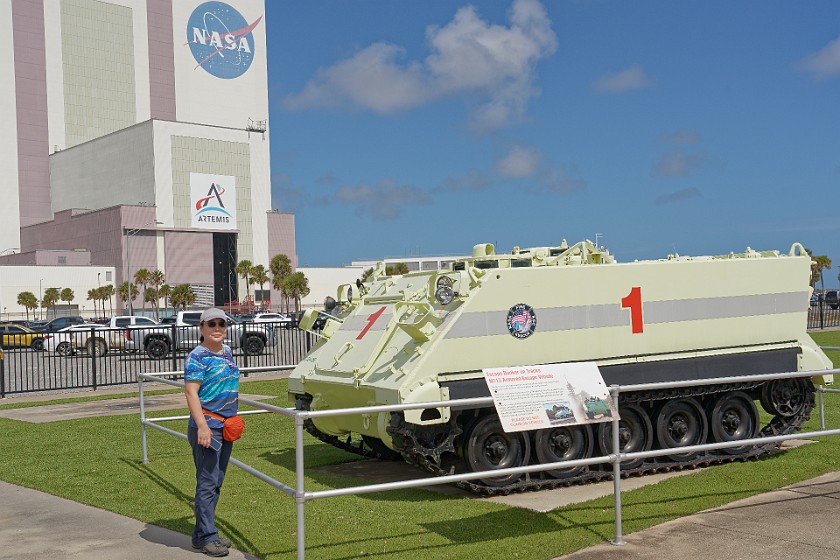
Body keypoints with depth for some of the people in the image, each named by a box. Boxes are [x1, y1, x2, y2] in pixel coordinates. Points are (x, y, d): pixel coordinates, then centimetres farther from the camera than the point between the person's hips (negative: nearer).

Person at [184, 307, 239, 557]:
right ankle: (206, 537, 2)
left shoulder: (227, 352, 13)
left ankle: (202, 534, 21)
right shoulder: (197, 357, -11)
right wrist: (202, 426, -25)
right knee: (207, 482, -5)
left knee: (216, 483, 12)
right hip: (207, 427, -8)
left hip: (226, 427, 8)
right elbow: (191, 392, -17)